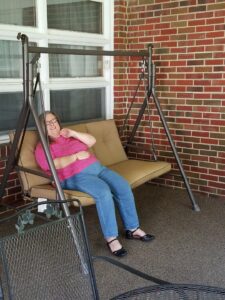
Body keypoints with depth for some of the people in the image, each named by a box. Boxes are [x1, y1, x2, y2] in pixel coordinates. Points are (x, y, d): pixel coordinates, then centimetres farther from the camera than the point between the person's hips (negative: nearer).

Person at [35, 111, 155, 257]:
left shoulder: (69, 136, 24)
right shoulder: (42, 147, 5)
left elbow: (92, 141, 15)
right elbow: (54, 165, -13)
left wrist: (73, 133, 4)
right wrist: (76, 156, -14)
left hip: (97, 168, 6)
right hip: (75, 177, -6)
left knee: (123, 187, -15)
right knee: (103, 192, -33)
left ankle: (133, 228, -3)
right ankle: (111, 238, -24)